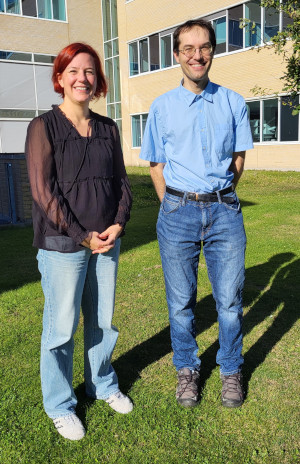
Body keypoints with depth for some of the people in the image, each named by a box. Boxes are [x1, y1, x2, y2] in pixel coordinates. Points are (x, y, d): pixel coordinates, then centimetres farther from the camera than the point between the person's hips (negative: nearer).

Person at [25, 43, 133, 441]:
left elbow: (121, 181, 11)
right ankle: (60, 406, 26)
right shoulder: (44, 126, -5)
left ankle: (102, 384, 38)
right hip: (62, 244, -4)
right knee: (61, 328, 5)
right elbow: (44, 191, -11)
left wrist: (118, 224, -5)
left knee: (103, 320, 16)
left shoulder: (108, 128, 9)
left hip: (107, 241, 5)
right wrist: (83, 237, -12)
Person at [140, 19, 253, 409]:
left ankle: (231, 371, 28)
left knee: (229, 299, 7)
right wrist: (174, 206, 4)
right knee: (181, 302, 9)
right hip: (178, 212, 0)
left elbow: (238, 160, 11)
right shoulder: (162, 107, 5)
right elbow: (156, 165, 9)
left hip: (225, 210, 1)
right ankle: (187, 370, 29)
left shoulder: (233, 102, 7)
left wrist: (219, 198, 8)